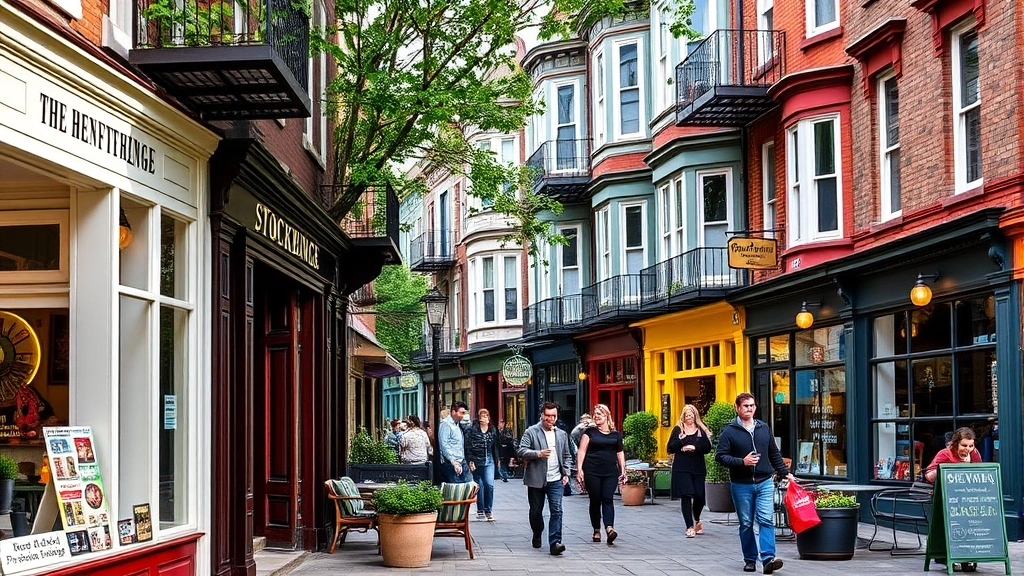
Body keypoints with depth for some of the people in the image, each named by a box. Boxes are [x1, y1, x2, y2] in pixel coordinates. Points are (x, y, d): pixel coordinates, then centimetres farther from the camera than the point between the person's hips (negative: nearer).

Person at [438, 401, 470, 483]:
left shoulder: (458, 424, 19)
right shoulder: (446, 424, -9)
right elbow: (444, 445, -17)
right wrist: (454, 462, -21)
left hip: (462, 464, 9)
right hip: (451, 465, -9)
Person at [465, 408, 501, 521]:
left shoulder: (493, 430, 9)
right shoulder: (472, 430, -4)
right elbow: (468, 447, -7)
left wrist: (496, 459, 16)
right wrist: (470, 461, -12)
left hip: (489, 461, 2)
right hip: (477, 461, -2)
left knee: (489, 485, -10)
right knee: (479, 486, 4)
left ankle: (488, 511, -2)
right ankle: (480, 510, 16)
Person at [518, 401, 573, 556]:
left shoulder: (562, 434, 12)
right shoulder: (531, 432, -1)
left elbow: (566, 456, 21)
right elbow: (521, 451, -8)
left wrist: (566, 474, 9)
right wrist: (539, 454, -20)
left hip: (556, 480, 2)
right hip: (536, 479, -2)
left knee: (557, 511, -12)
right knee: (536, 511, 11)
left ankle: (555, 543, -15)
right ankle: (537, 535, 36)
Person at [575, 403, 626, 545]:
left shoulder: (615, 434, 11)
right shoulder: (590, 432, 4)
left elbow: (620, 452, 18)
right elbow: (582, 450, 0)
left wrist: (623, 470, 12)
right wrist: (579, 469, -10)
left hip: (610, 472, 1)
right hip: (592, 472, -1)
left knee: (608, 499, -10)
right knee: (595, 501, 5)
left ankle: (609, 528, -22)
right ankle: (597, 530, 14)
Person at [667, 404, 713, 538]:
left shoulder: (701, 430, 9)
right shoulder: (678, 430, 7)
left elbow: (708, 447, 1)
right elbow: (670, 448, 3)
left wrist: (695, 448, -13)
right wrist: (680, 441, -13)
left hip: (698, 467, 1)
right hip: (682, 468, -1)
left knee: (699, 496, 1)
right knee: (686, 496, -8)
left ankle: (697, 520, 31)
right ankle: (690, 527, -5)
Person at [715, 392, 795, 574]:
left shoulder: (764, 428, 11)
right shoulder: (729, 431, -2)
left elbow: (774, 454, 20)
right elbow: (720, 456, -7)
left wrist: (786, 473, 16)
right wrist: (742, 462, -17)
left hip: (764, 483, 2)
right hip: (741, 485, -2)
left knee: (766, 520, -10)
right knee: (746, 524, 6)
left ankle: (768, 559, -15)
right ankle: (750, 559, 16)